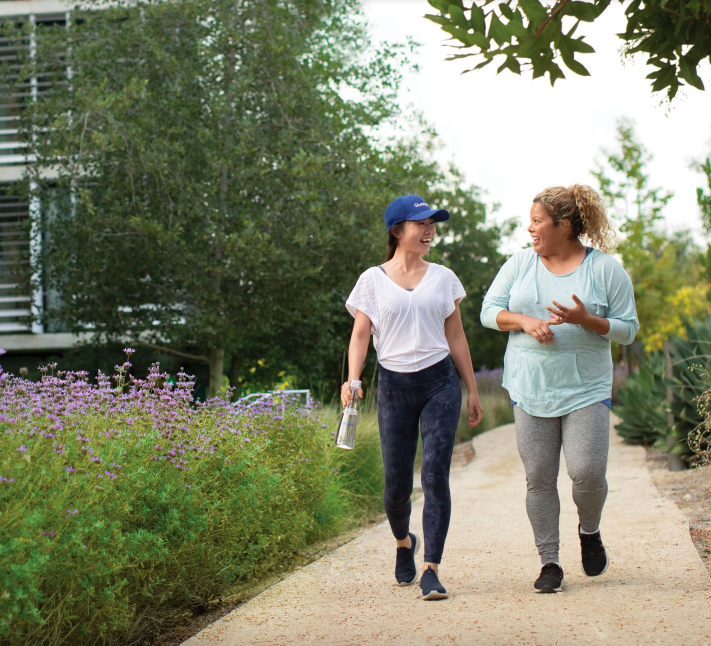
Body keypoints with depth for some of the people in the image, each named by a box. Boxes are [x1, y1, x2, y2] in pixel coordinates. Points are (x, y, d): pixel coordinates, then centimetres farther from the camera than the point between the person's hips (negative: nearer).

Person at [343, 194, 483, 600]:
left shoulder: (443, 277, 10)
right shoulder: (373, 280, 5)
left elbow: (456, 337, 15)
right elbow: (360, 335, 1)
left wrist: (472, 390, 15)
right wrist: (352, 380, -16)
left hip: (440, 383, 1)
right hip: (395, 385, -1)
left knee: (436, 473, -12)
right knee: (397, 482, 2)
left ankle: (432, 570, -11)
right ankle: (404, 542, 34)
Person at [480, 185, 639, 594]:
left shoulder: (606, 269, -1)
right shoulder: (520, 264, 8)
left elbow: (628, 328, 0)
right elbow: (489, 310, 8)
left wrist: (586, 320, -17)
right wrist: (524, 321, -11)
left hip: (586, 390, -2)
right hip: (530, 390, 3)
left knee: (588, 472, -13)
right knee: (539, 479, 0)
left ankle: (590, 533, 19)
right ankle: (550, 563, 11)